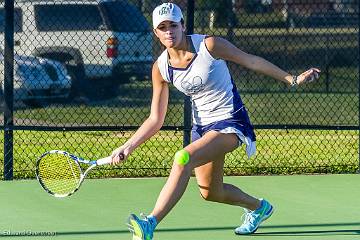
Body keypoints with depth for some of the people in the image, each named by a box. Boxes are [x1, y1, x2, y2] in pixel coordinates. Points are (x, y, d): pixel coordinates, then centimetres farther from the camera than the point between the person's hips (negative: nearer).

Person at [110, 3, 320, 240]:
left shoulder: (209, 45, -17)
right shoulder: (161, 68, -4)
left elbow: (251, 60, -4)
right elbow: (155, 120, 3)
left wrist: (292, 79, -1)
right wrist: (129, 146, -8)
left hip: (230, 122, -6)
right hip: (202, 125, 6)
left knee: (183, 159, -29)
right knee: (210, 192, 15)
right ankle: (258, 207, 46)